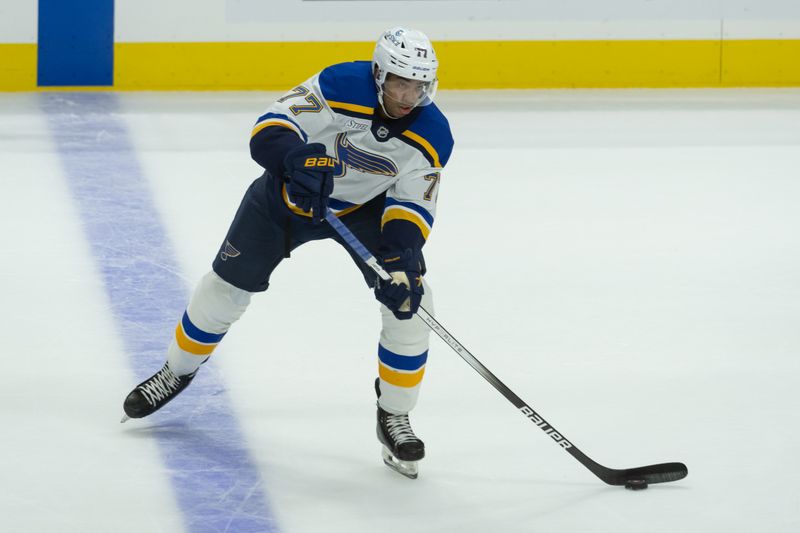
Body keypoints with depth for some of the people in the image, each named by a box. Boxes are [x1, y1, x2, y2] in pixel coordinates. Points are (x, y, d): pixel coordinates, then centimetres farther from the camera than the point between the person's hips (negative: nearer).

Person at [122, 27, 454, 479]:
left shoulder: (433, 136, -24)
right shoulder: (341, 86, -32)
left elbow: (412, 205, -19)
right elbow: (270, 130, -35)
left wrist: (401, 259, -36)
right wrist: (297, 156, -57)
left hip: (368, 207, 1)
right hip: (290, 194, -1)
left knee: (409, 302, -16)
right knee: (227, 285, 6)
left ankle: (395, 417, 0)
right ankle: (177, 373, 33)